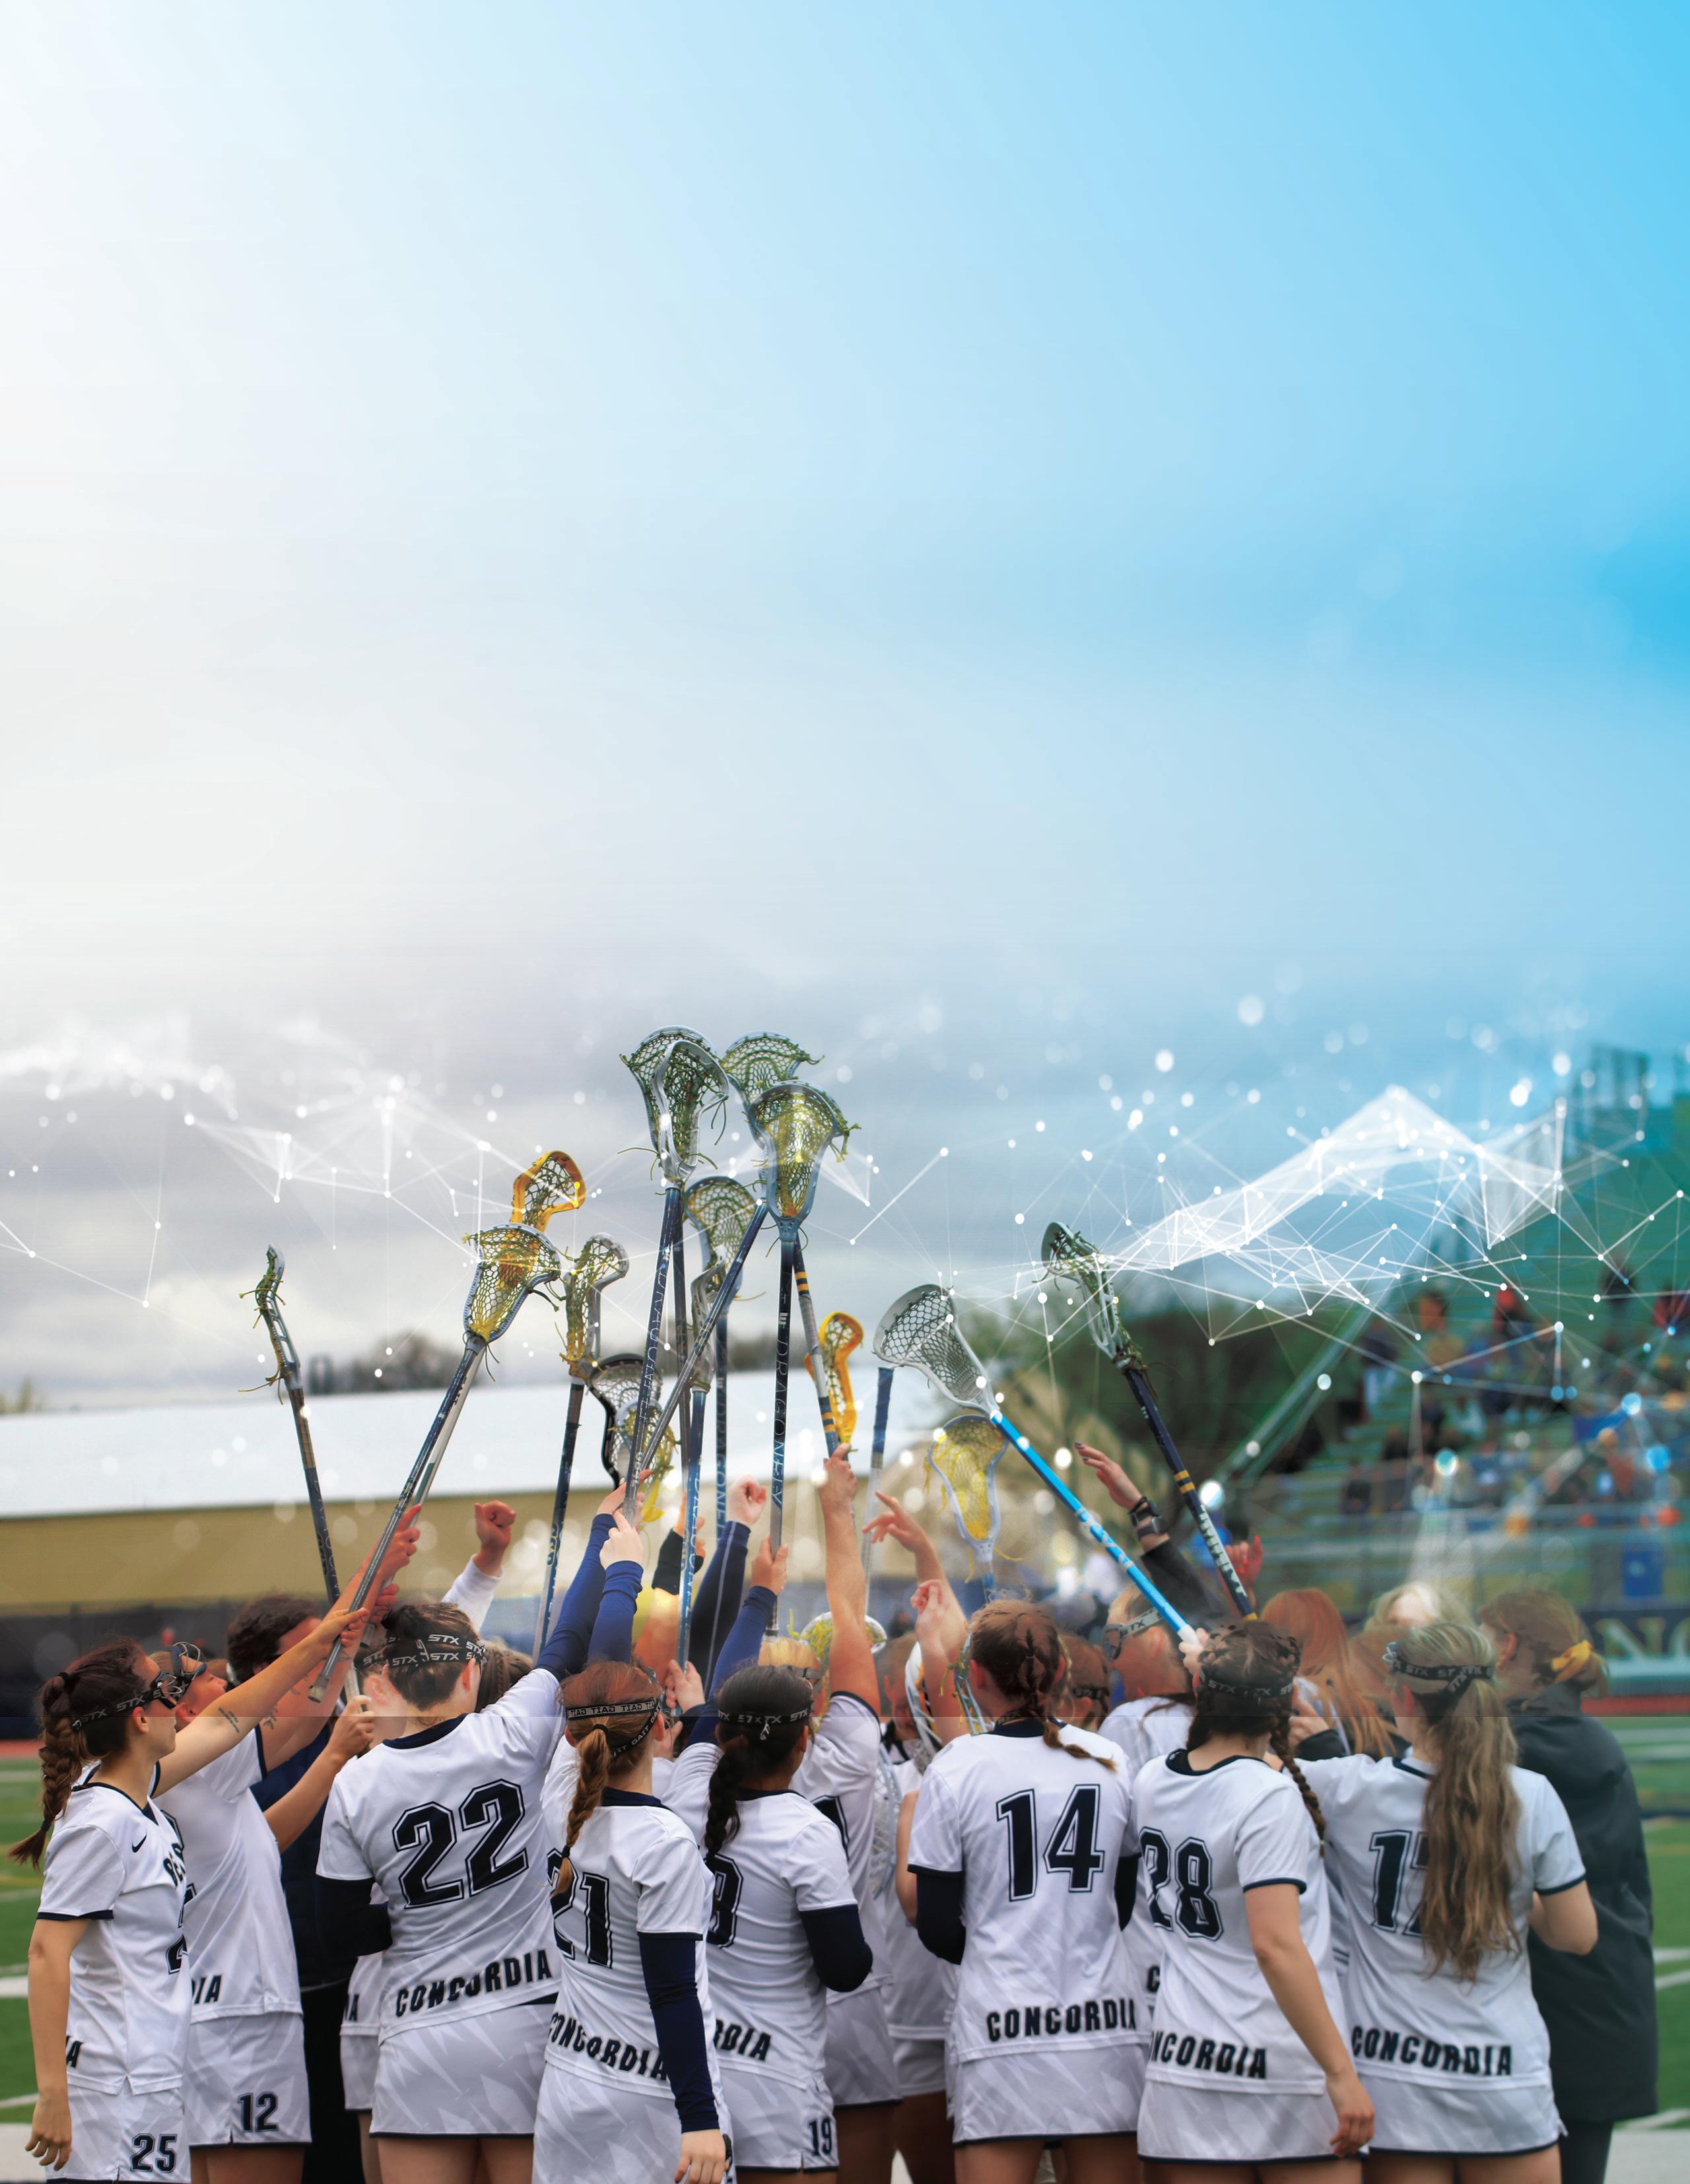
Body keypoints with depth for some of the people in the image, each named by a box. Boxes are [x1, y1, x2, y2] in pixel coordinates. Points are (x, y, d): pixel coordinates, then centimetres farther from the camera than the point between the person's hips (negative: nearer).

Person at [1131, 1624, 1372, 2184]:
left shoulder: (1151, 1782, 5)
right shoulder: (1270, 1796, -15)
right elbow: (1276, 1946, -22)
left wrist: (1209, 1679, 31)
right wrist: (1342, 2074, -21)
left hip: (1185, 2055, 6)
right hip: (1287, 2070, -6)